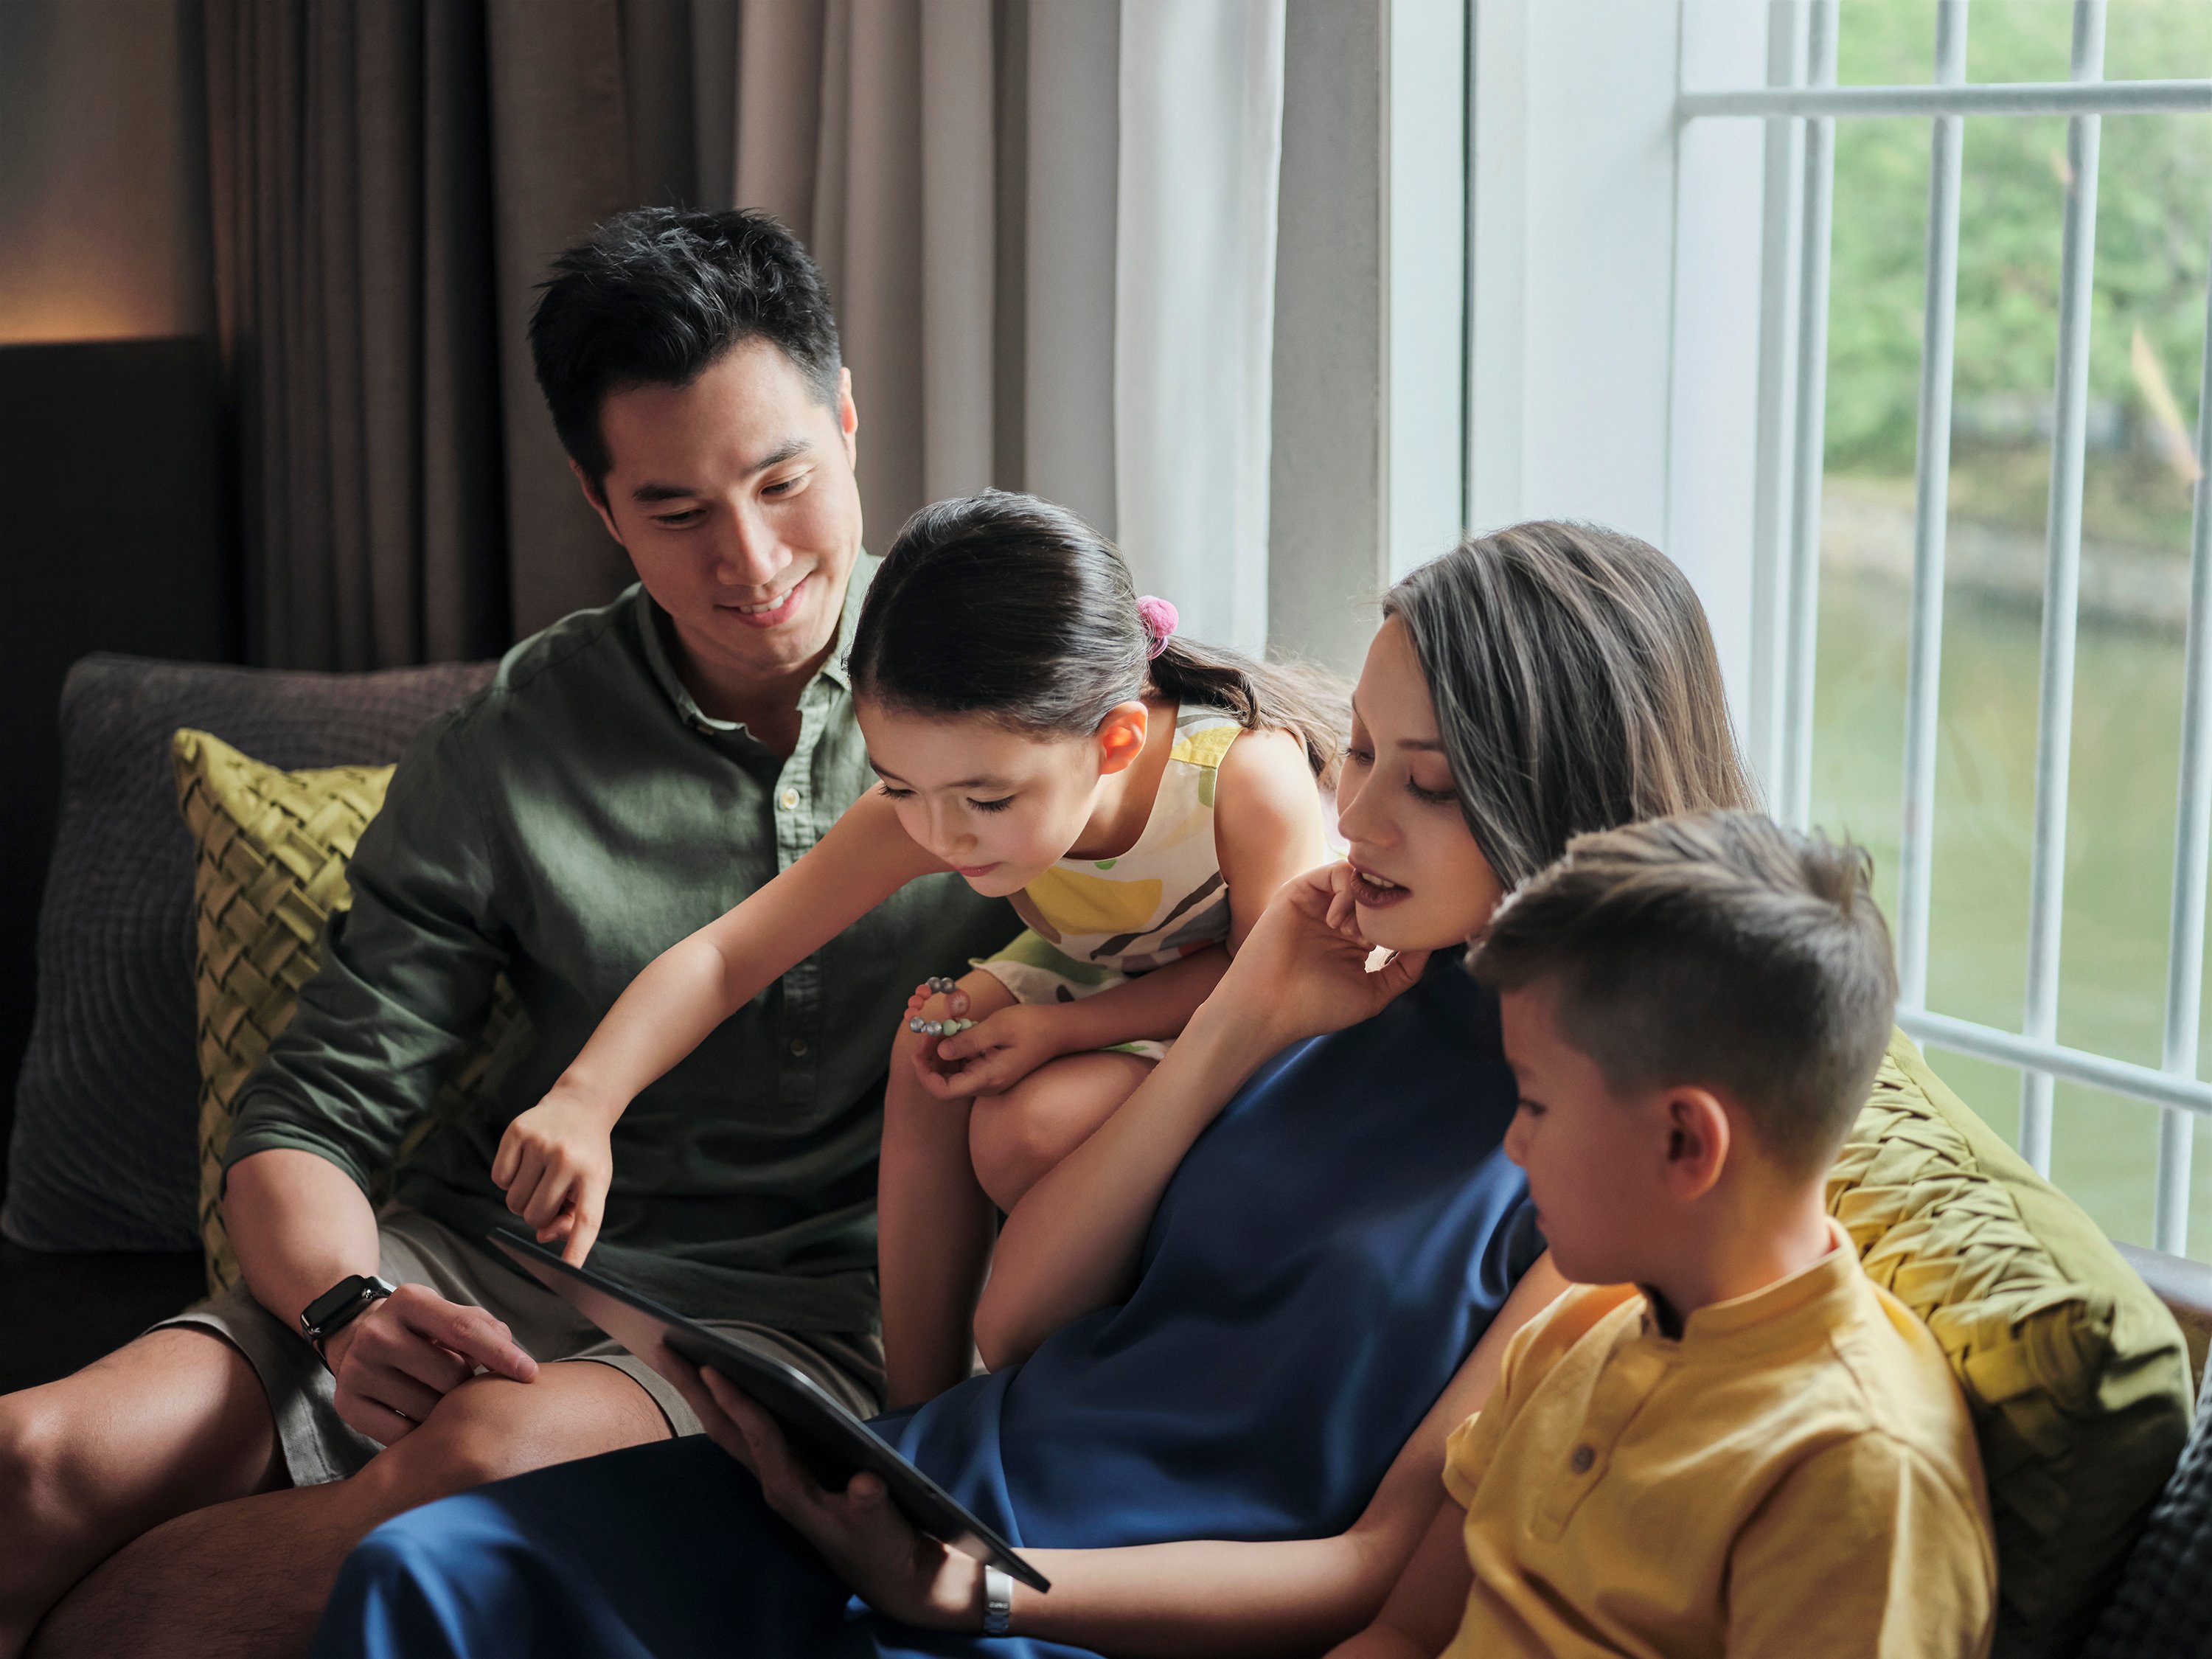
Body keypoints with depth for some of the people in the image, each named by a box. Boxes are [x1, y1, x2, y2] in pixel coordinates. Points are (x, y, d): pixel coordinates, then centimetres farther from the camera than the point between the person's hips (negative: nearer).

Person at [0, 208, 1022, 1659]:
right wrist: (351, 1306, -19)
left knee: (493, 1454, -35)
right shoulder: (506, 755, 2)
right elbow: (311, 1120, 4)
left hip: (807, 1305, -1)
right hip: (489, 1264, 2)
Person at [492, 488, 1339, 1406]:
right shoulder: (929, 807, -24)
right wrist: (584, 1103, -40)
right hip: (1087, 982, 5)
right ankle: (921, 1411, -8)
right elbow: (723, 956, -24)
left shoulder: (1245, 775, -37)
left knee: (1030, 1132, -28)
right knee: (932, 1060, -23)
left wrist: (1057, 1029, -31)